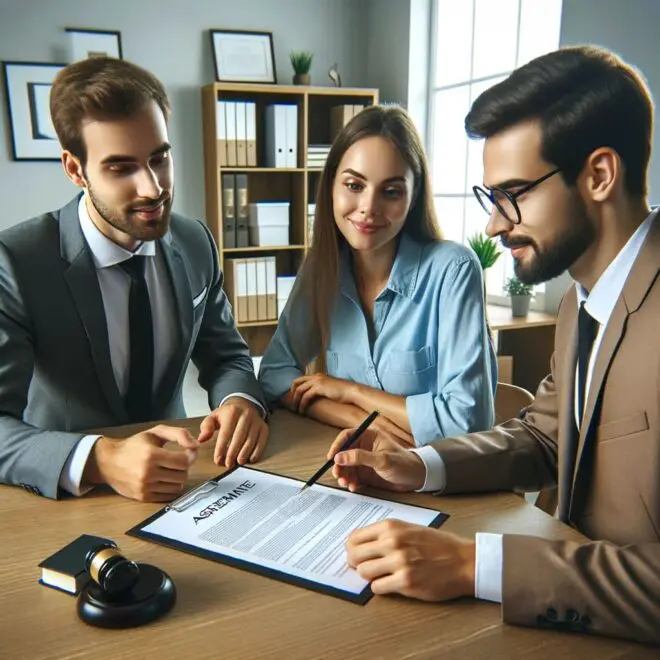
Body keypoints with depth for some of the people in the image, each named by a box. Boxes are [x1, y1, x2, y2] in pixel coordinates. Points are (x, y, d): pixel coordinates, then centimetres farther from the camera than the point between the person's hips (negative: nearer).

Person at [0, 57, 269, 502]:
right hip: (65, 499, -3)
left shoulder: (196, 244, -3)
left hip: (172, 484, 4)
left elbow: (225, 356, 5)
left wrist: (241, 401, -16)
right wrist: (99, 460, -37)